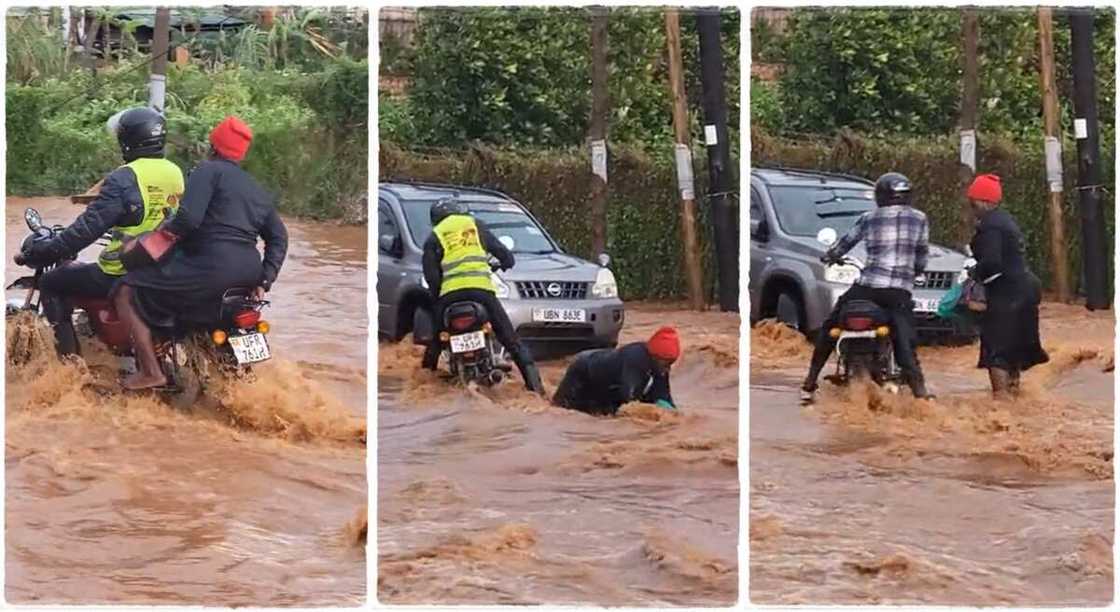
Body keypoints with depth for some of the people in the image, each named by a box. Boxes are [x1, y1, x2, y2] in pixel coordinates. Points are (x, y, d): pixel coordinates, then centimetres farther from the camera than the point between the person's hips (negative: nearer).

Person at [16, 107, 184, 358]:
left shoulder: (124, 179, -17)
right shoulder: (175, 173, 6)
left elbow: (90, 226, -20)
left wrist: (45, 251, -10)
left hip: (125, 274, -8)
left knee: (51, 283, 9)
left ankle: (70, 358, 3)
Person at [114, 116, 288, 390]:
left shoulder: (208, 171, -1)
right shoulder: (257, 190, 22)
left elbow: (188, 218, -16)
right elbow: (278, 237, 16)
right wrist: (264, 281, 11)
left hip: (210, 270, -8)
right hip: (249, 273, 8)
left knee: (127, 293, 0)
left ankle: (150, 371, -9)